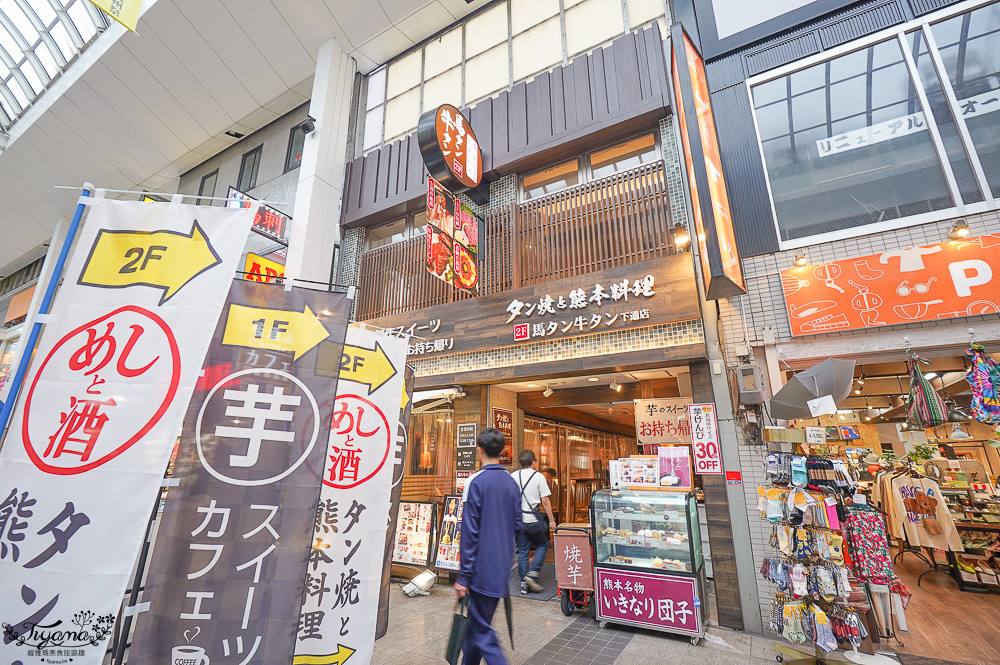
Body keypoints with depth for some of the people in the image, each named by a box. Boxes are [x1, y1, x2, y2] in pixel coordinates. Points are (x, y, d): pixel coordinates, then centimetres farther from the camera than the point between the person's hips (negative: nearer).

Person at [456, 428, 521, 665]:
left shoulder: (476, 482, -16)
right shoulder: (512, 483, 2)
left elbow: (469, 533, -17)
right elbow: (518, 526, 9)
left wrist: (463, 577, -11)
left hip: (482, 571, -7)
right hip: (502, 570, 7)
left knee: (482, 632, 6)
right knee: (477, 623, 23)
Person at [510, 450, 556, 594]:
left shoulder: (513, 476, 2)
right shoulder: (539, 477, -9)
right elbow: (545, 501, -9)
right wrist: (551, 520, -1)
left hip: (518, 520, 4)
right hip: (533, 520, -4)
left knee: (522, 551, 12)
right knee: (543, 545, 16)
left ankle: (524, 583, 16)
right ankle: (532, 574, 4)